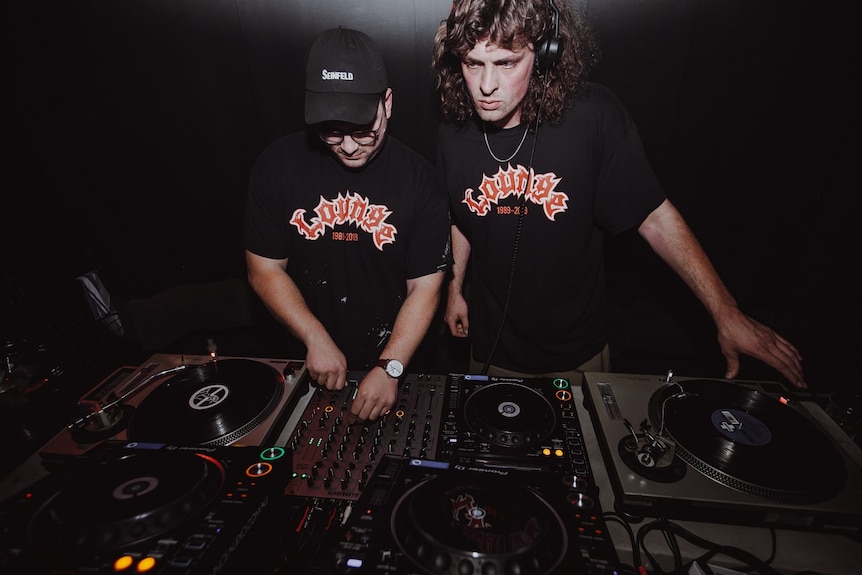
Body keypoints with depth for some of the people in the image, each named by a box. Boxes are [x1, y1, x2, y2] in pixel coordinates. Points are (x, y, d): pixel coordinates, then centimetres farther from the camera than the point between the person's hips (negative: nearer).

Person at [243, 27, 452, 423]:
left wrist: (390, 368, -22)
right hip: (312, 363, 2)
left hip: (397, 362, -1)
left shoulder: (419, 179, -15)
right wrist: (317, 340, -15)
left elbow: (425, 287, -14)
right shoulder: (278, 165, -11)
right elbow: (264, 270, -7)